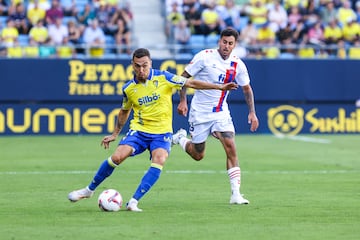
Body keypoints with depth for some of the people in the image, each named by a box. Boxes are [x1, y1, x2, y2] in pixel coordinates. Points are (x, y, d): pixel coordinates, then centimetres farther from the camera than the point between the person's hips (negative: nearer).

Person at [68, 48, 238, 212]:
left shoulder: (163, 78, -7)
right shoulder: (128, 88, 1)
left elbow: (191, 83, -3)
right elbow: (124, 111, 19)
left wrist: (220, 87, -7)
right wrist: (114, 134, 22)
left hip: (162, 132, -1)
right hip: (138, 130, 1)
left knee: (159, 161, -28)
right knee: (117, 157, -17)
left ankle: (134, 202, -25)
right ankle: (90, 190, 3)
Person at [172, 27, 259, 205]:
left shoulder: (237, 65, -3)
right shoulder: (205, 57, -14)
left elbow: (247, 89, 11)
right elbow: (184, 77, -7)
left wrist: (252, 112, 3)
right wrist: (182, 100, -15)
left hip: (221, 112, 3)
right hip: (200, 112, -3)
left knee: (231, 147, -16)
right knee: (198, 155, 6)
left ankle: (236, 194, -15)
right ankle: (179, 138, 40)